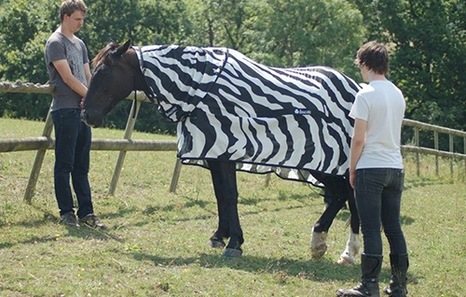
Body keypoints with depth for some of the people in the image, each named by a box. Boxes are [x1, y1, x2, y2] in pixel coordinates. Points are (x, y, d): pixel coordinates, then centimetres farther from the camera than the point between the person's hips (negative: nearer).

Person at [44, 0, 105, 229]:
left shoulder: (80, 44, 18)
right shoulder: (56, 43, -6)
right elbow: (68, 78, -13)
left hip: (82, 110, 8)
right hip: (65, 110, -8)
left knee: (81, 166, 8)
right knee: (65, 165, -2)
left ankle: (86, 212, 9)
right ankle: (66, 212, 2)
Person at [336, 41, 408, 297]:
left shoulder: (366, 95, -11)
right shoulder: (398, 95, 11)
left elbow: (358, 138, -13)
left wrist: (352, 169, -2)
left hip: (371, 168, -6)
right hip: (395, 168, 7)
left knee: (371, 229, -5)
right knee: (393, 228, 10)